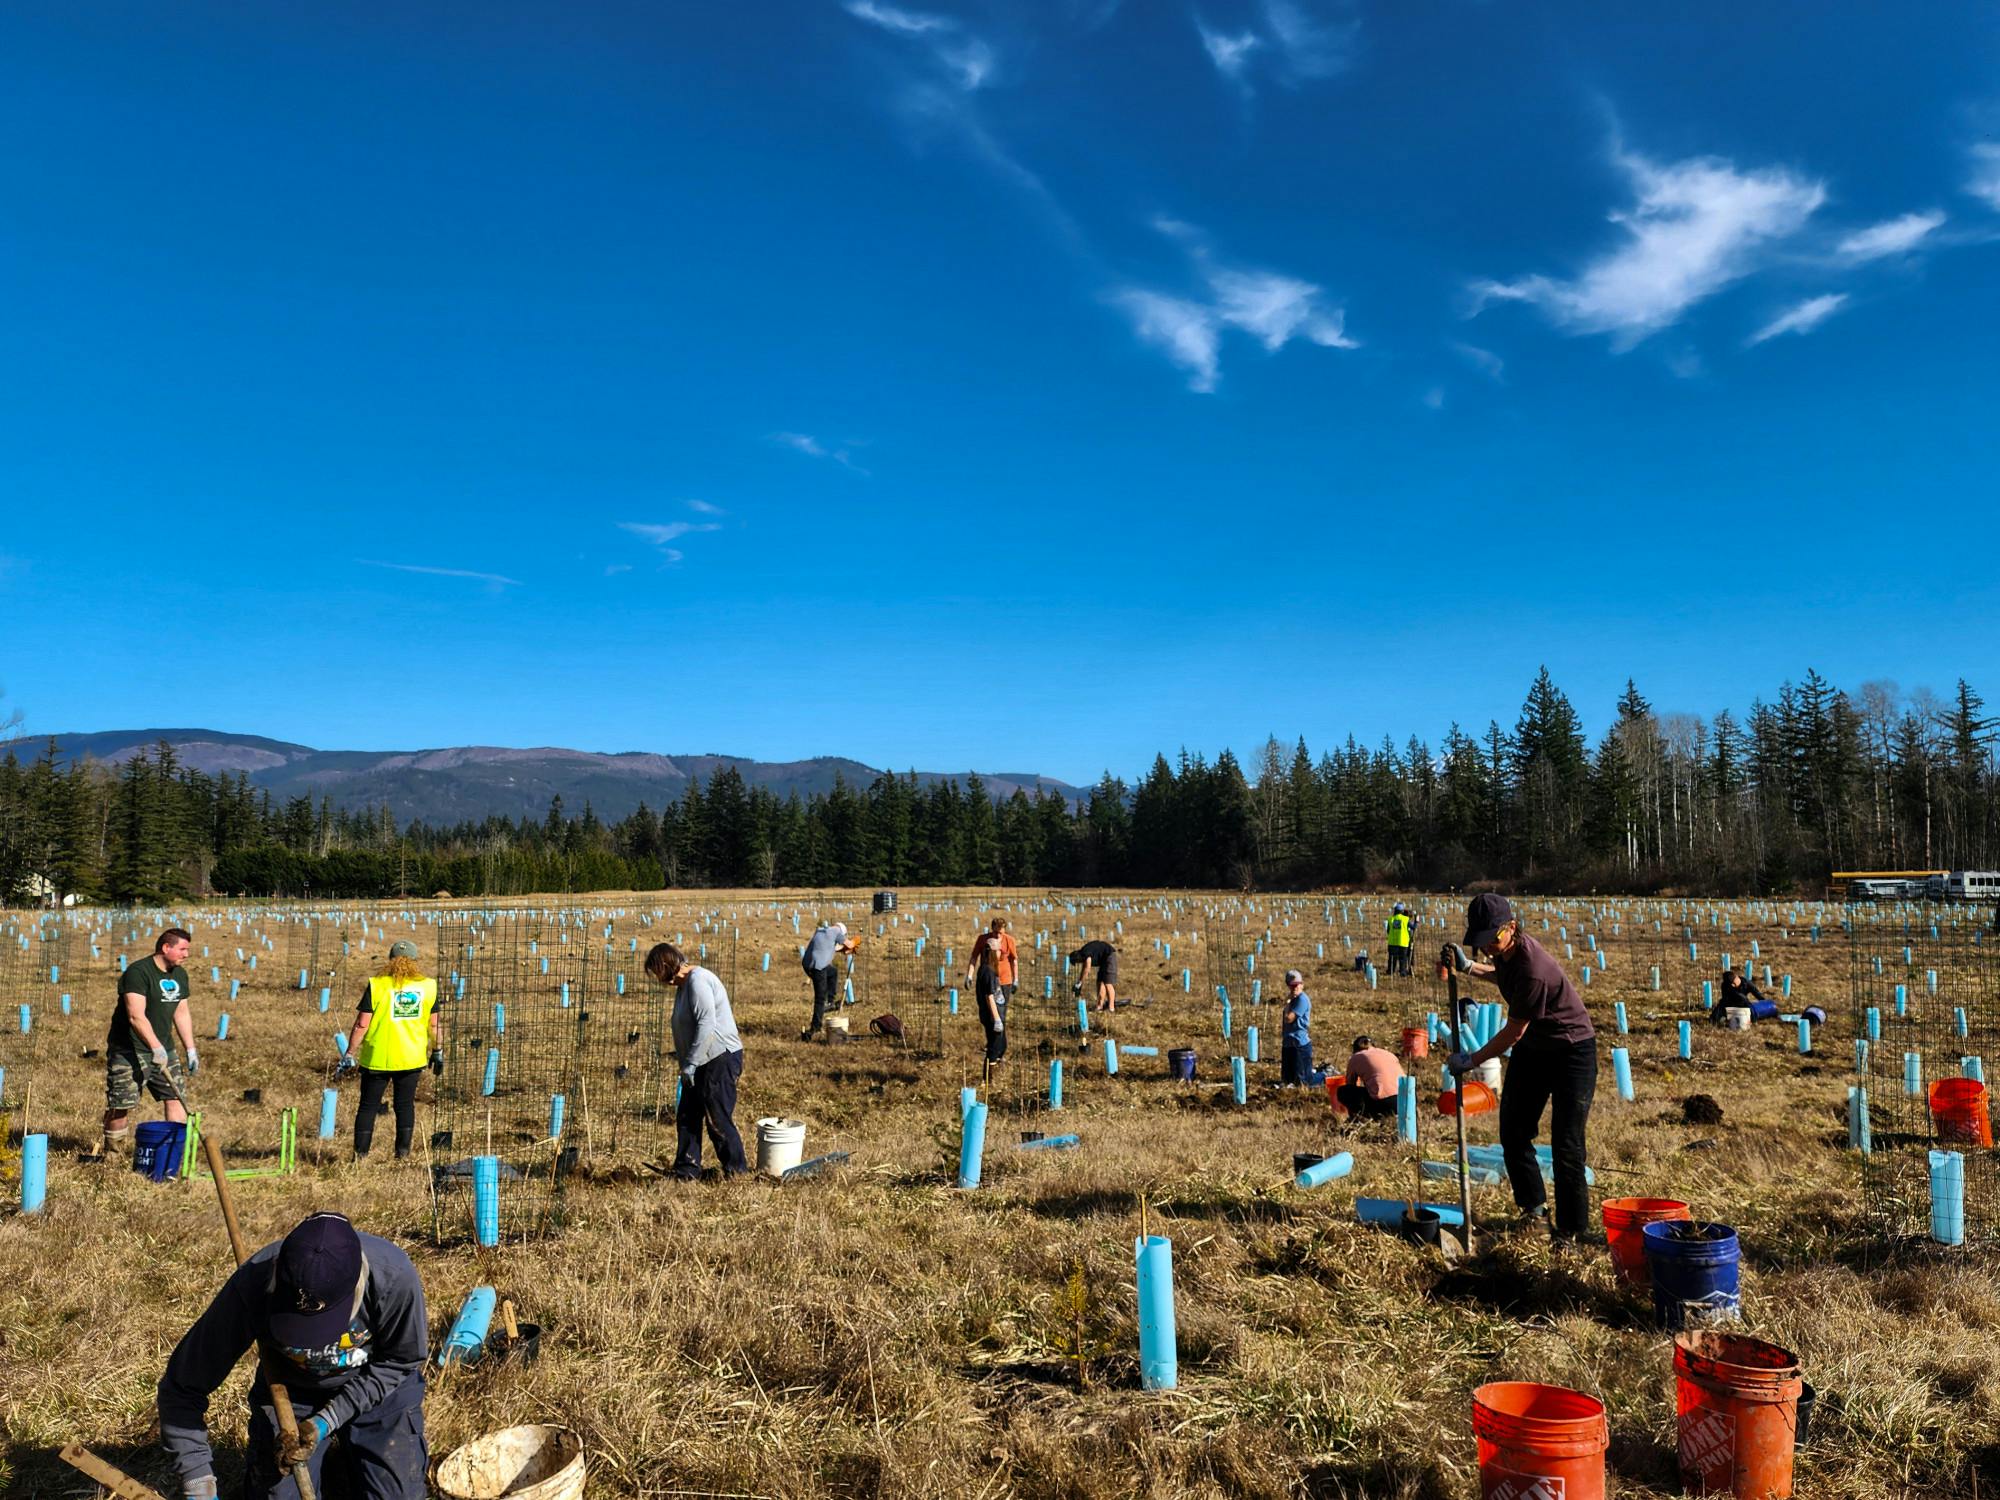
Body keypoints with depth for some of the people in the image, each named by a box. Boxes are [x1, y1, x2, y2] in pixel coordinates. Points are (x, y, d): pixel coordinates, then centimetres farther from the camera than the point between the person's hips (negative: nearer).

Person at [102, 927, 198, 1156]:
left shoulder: (180, 975, 10)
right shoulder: (138, 972, -17)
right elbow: (136, 1016, -26)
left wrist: (190, 1050, 12)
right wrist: (156, 1047, -35)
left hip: (163, 1050, 7)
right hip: (128, 1051, -7)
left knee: (177, 1096, 1)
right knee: (121, 1104, -4)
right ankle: (111, 1151, 13)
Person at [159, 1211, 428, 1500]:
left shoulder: (394, 1276, -37)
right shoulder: (251, 1287, -35)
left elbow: (399, 1361, -16)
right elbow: (182, 1388, -22)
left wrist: (327, 1421, -24)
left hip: (378, 1384, -1)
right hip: (289, 1388, 1)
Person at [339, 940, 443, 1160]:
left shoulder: (376, 985, -7)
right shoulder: (428, 986, 1)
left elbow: (362, 1024, -9)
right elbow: (434, 1024, 4)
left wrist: (350, 1054, -2)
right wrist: (438, 1052, 15)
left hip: (377, 1059, -2)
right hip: (412, 1058, 2)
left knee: (368, 1106, 9)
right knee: (405, 1105, 13)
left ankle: (360, 1155, 9)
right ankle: (403, 1153, 12)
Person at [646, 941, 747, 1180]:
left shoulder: (698, 980, -18)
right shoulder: (684, 984, 15)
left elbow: (707, 1025, -25)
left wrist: (690, 1064, -21)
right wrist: (685, 1061, 14)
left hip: (720, 1059, -11)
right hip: (701, 1063, 11)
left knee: (718, 1120, -3)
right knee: (687, 1117, 13)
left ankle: (737, 1171, 10)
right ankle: (686, 1171, 21)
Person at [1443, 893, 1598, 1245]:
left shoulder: (1533, 970, -33)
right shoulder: (1506, 951, -5)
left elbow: (1513, 1032, -24)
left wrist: (1472, 1060, -13)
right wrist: (1468, 967, 6)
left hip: (1572, 1051, -9)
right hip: (1532, 1048, 9)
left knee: (1566, 1145, -7)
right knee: (1513, 1134, 10)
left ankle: (1572, 1229, 5)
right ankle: (1534, 1207, 28)